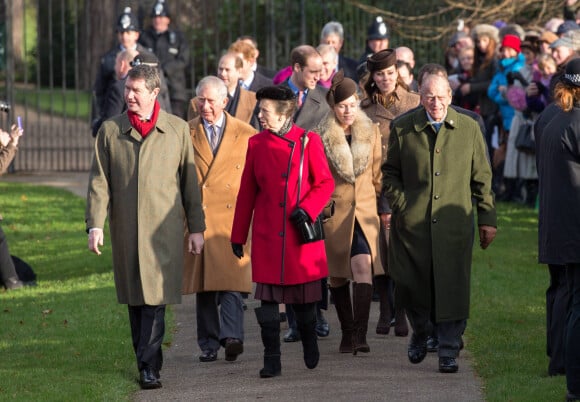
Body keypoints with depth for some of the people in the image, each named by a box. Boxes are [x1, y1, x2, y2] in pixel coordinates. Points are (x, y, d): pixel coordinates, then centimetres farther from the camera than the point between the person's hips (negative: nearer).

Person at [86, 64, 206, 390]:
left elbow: (190, 180, 7)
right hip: (125, 229, 2)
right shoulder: (110, 131, 7)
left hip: (164, 229, -2)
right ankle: (148, 360, 17)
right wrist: (95, 225, -4)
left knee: (156, 298, -10)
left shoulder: (178, 129, 5)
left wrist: (196, 228, 5)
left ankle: (149, 367, -11)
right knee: (135, 300, 6)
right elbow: (99, 181, 6)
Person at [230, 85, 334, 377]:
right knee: (268, 299, -4)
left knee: (304, 298, 6)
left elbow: (325, 183, 2)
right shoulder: (257, 144, 5)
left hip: (301, 234, -1)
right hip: (267, 237, 1)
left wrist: (307, 209, -15)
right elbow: (247, 191, 10)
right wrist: (238, 235, 12)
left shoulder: (308, 141, -2)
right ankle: (271, 360, 2)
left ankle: (310, 345, 33)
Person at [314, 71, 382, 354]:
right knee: (338, 275, 6)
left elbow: (377, 174, 13)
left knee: (364, 268, -18)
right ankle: (347, 334, 20)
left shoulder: (371, 132, 5)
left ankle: (360, 334, -22)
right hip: (333, 213, 0)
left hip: (364, 212, 1)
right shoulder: (320, 137, -2)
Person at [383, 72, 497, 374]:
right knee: (411, 286, 5)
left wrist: (487, 218, 8)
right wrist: (399, 205, -2)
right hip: (412, 223, 1)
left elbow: (481, 177, 10)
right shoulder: (402, 129, 3)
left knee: (452, 287, -5)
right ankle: (420, 333, 33)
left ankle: (448, 351, 4)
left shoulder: (469, 129, 4)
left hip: (454, 223, 0)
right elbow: (390, 172, 12)